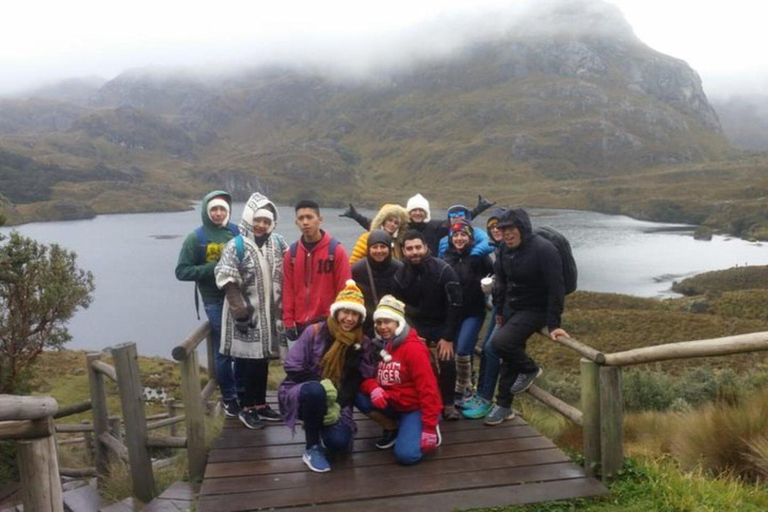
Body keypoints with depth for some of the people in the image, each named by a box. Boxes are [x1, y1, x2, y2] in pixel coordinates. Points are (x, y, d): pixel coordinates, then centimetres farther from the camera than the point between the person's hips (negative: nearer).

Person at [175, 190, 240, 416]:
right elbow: (182, 271, -5)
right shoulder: (196, 238, -4)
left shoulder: (237, 233, 3)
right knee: (224, 352, 6)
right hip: (216, 302, -3)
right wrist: (211, 269, -17)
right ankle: (229, 398, 22)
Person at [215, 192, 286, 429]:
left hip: (268, 314, 5)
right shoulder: (236, 246, -12)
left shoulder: (278, 243, 4)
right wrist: (241, 312, -17)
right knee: (245, 361, 2)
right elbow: (227, 282, -14)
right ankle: (246, 407, 18)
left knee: (263, 359, 15)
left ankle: (261, 404, 29)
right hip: (245, 315, -5)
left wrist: (283, 307, 9)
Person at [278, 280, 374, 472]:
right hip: (303, 393, -2)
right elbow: (292, 367, -12)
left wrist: (338, 405, -20)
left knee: (339, 442, -24)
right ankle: (312, 447, -16)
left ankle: (322, 429, 15)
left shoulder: (362, 343, -1)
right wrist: (321, 383, -26)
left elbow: (356, 381, -4)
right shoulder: (315, 332, -11)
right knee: (315, 390, -39)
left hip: (337, 401, 3)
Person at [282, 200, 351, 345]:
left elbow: (344, 289, -6)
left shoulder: (336, 250, -6)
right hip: (300, 325, 4)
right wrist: (288, 322, 1)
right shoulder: (291, 253, 5)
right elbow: (288, 289, 6)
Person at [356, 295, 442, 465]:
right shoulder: (379, 346, 1)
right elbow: (365, 376, 3)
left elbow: (428, 388, -21)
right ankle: (392, 428, 6)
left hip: (415, 407, -6)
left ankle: (425, 430, 8)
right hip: (392, 403, 6)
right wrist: (373, 388, -22)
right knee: (359, 397, -17)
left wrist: (429, 427, -22)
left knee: (406, 455, -24)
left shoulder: (413, 348, -19)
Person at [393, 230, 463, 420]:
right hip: (415, 326, 2)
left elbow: (455, 305, -18)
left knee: (447, 362, -17)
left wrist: (448, 337, -19)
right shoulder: (400, 275, -8)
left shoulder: (443, 270, -19)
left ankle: (448, 404, 5)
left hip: (441, 324, -2)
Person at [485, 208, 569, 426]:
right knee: (510, 357, 11)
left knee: (500, 343, -23)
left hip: (534, 310, -7)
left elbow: (556, 288, -23)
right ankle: (503, 406, 24)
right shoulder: (506, 249, 1)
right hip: (511, 308, 7)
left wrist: (553, 324, -25)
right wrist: (499, 310, 15)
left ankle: (529, 369, 5)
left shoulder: (544, 250, -21)